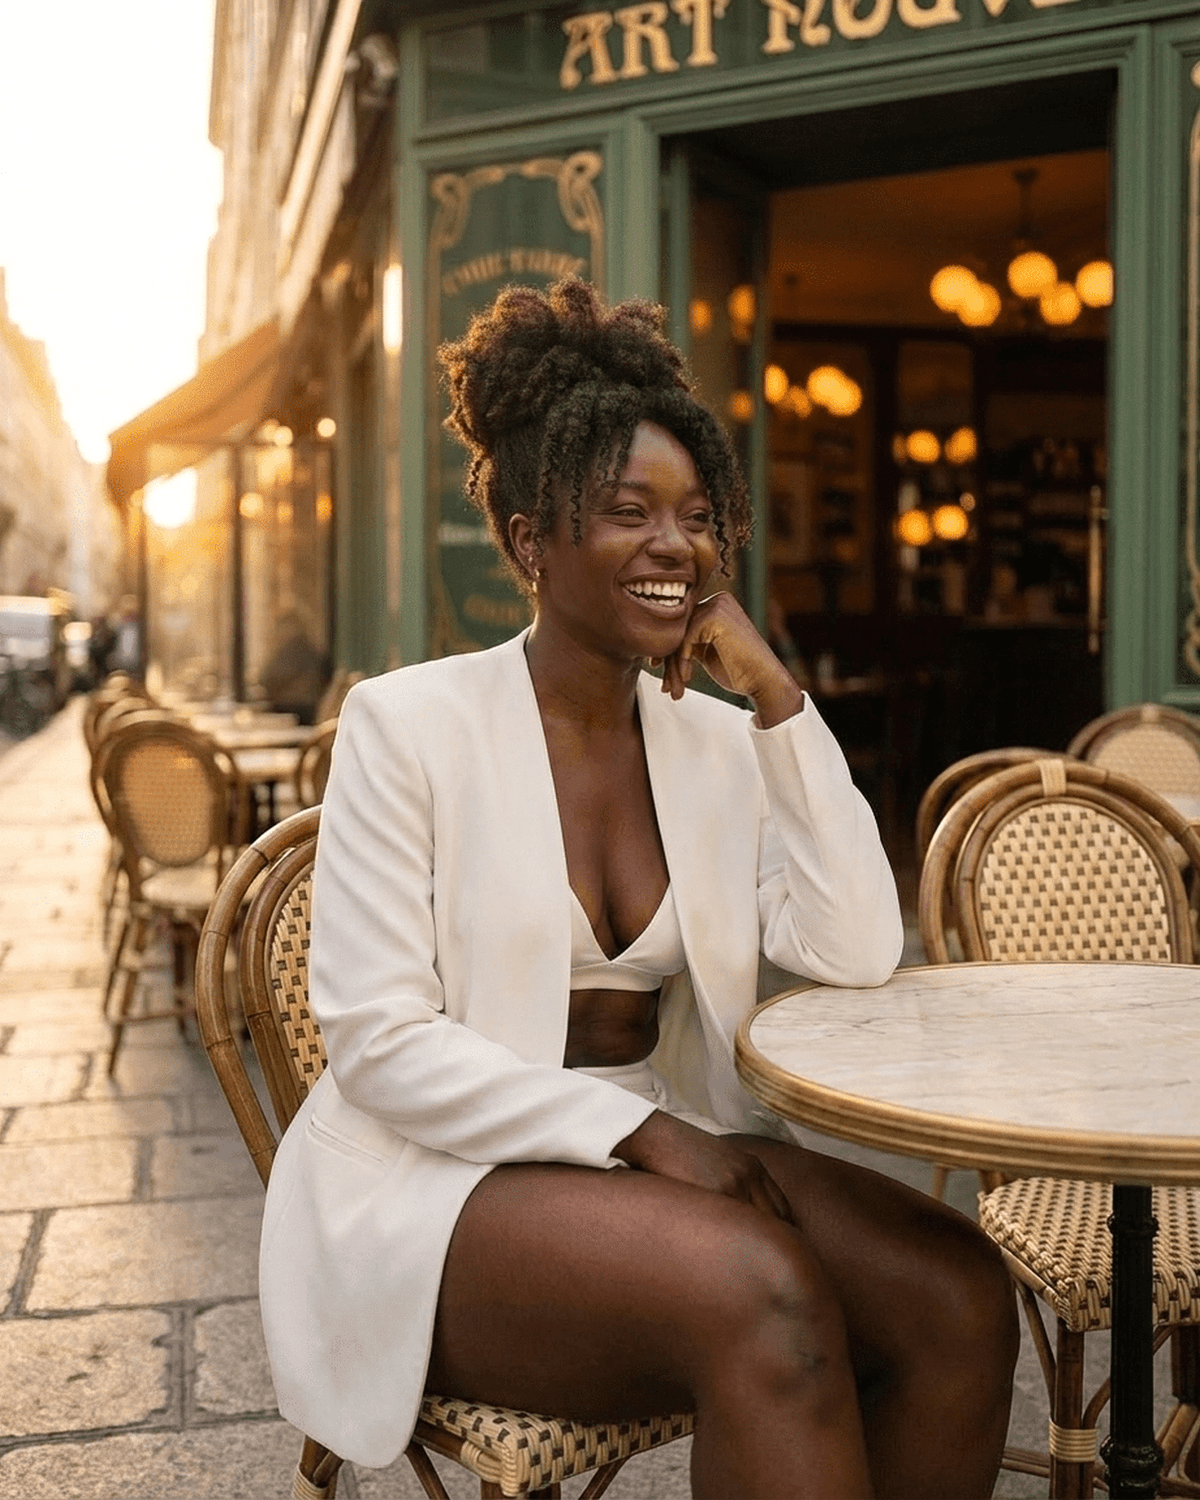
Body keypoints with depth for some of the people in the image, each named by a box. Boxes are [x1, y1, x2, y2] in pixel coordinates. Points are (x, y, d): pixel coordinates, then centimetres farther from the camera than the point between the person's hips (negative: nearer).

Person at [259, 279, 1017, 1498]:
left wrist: (775, 697, -8)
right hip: (442, 1179, -5)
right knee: (764, 1296, -33)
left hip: (669, 1157, 5)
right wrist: (637, 1131, -20)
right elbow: (376, 1041, -12)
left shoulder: (718, 740, 8)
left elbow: (855, 953, -5)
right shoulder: (406, 725, -6)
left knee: (962, 1297, -19)